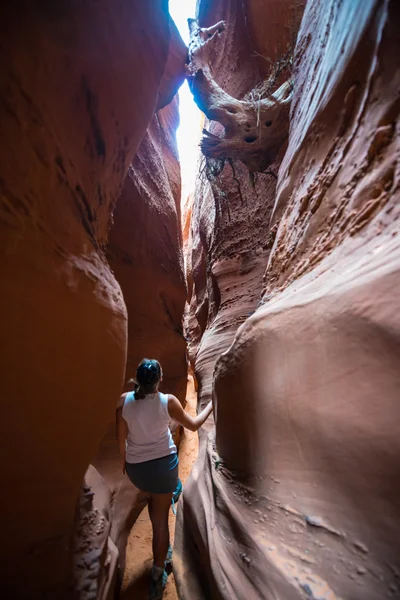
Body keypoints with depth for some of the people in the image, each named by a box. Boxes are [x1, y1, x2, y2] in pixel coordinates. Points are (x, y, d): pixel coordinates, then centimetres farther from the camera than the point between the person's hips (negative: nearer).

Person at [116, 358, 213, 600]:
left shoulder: (125, 400, -14)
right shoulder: (168, 401, -19)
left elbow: (121, 436, -4)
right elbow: (193, 425, -5)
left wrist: (125, 459, 15)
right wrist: (211, 405, 9)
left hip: (135, 466, 4)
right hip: (163, 463, -4)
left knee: (153, 501, 32)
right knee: (161, 517, 12)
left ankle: (162, 549, 51)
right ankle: (158, 575, 21)